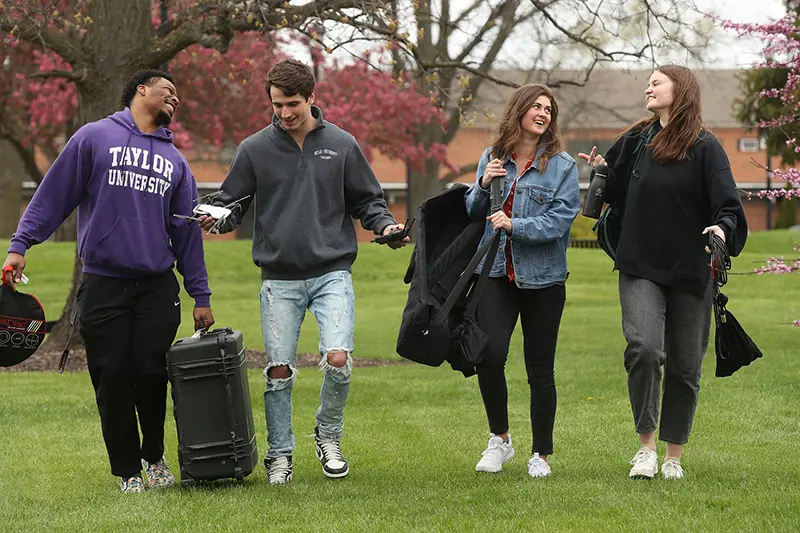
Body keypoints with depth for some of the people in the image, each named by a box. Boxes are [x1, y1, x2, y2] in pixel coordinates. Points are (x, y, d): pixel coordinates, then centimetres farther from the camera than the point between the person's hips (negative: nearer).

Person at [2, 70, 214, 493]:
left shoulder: (174, 160, 15)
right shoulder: (95, 137, 3)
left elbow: (187, 232, 16)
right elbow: (54, 193, 1)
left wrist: (201, 295, 14)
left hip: (158, 287, 3)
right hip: (103, 282, -3)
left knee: (152, 375, -2)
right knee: (113, 379, -1)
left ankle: (155, 456, 20)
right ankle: (128, 470, 12)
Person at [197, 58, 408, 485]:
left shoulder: (341, 145, 5)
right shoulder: (255, 149, 3)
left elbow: (366, 200, 12)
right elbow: (232, 204, 6)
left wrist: (385, 225, -7)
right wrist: (215, 220, -15)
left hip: (332, 273, 0)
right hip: (279, 278, 1)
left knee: (338, 360, -15)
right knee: (279, 371, 1)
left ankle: (329, 436, 9)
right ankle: (280, 455, 14)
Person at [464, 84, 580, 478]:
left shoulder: (562, 166, -3)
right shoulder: (492, 157, 8)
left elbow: (560, 220, -12)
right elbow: (472, 213, 16)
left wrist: (515, 224, -21)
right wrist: (483, 185, -3)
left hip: (543, 278, -2)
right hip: (495, 272, 2)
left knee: (540, 370, 4)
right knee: (489, 354, -15)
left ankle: (541, 454, 17)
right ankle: (499, 438, 5)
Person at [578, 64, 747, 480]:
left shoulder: (704, 147, -5)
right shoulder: (637, 142, 9)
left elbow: (728, 204, -8)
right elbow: (620, 197, 21)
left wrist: (722, 228, -28)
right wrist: (604, 174, 3)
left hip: (690, 273, -2)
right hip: (640, 269, 2)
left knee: (684, 365, 6)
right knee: (643, 347, -19)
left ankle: (673, 456, 20)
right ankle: (646, 445, -7)